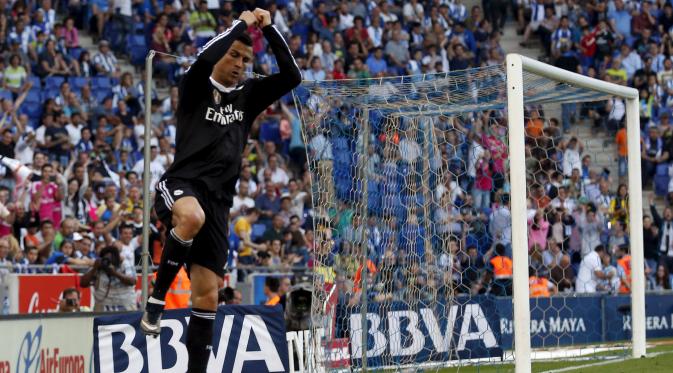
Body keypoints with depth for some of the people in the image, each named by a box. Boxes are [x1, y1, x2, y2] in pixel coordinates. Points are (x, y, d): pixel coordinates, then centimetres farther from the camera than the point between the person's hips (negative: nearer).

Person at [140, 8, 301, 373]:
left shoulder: (247, 95, 18)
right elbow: (203, 58, -18)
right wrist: (240, 24, -7)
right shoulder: (194, 88, 4)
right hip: (180, 185, -5)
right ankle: (157, 298, -25)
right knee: (192, 216, -42)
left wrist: (269, 29, 4)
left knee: (208, 295, 1)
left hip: (217, 201, 5)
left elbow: (292, 77, 10)